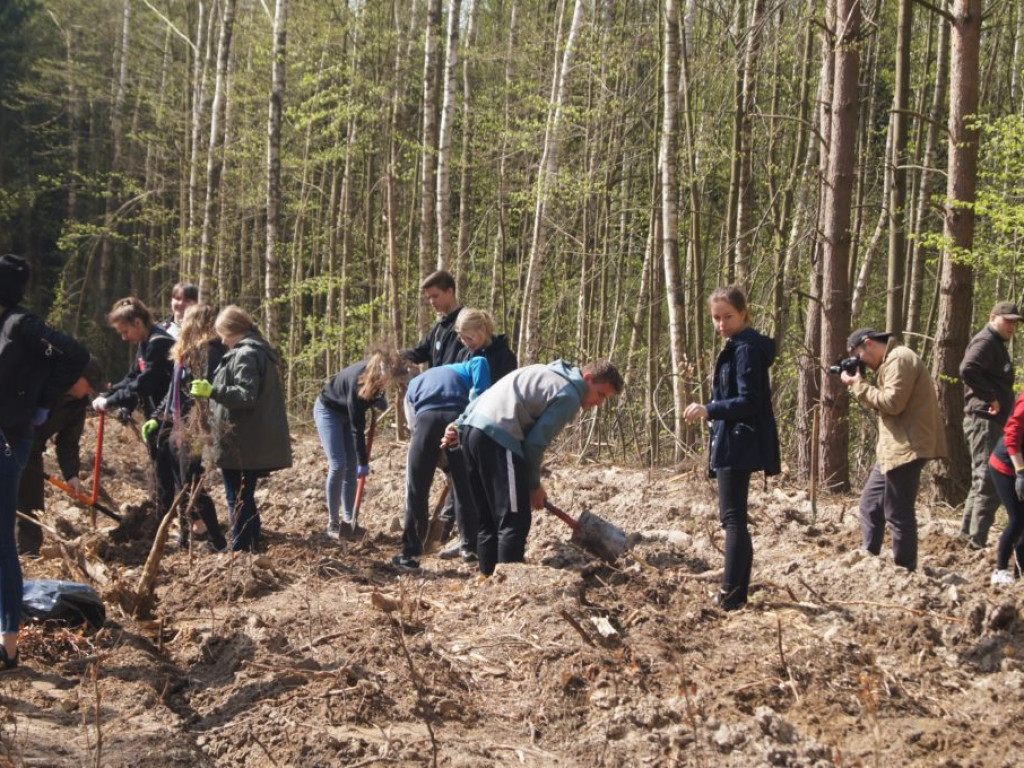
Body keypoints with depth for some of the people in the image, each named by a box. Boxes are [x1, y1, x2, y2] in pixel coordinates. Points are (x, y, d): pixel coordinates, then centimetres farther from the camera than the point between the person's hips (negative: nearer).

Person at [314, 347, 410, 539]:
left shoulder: (378, 371, -22)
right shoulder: (357, 381, -39)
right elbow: (357, 428, -31)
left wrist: (379, 398, -13)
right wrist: (363, 462, -25)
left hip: (348, 412, 7)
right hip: (328, 410, -7)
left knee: (351, 467, 2)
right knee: (338, 466, -14)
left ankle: (348, 519, 6)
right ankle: (332, 522, -6)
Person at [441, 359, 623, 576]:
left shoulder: (547, 374, 27)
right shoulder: (570, 396, -1)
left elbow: (485, 396, 23)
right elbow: (536, 442, -6)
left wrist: (459, 425, 17)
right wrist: (534, 484, 7)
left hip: (472, 428, 9)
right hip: (497, 438, -9)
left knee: (489, 520, 15)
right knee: (515, 520, -6)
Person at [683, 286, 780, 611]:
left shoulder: (746, 348, -14)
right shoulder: (735, 347, 18)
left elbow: (748, 401, -21)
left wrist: (709, 410, -29)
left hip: (739, 445, -11)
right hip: (732, 443, 11)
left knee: (732, 517, -12)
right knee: (735, 518, 12)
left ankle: (730, 594, -13)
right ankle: (738, 592, 17)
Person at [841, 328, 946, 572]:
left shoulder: (900, 359, -13)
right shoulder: (891, 361, 20)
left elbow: (892, 403, -21)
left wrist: (858, 385, -12)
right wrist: (859, 385, 6)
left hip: (907, 448, -11)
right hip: (895, 448, 11)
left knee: (898, 513, -6)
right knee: (870, 504, 16)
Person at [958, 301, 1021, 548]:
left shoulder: (996, 345, 21)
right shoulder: (986, 341, -11)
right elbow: (967, 370, -28)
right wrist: (990, 397, -23)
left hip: (991, 421, 11)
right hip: (984, 419, -11)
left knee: (983, 481, 16)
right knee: (988, 482, -11)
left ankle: (968, 535, 22)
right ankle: (978, 542, -10)